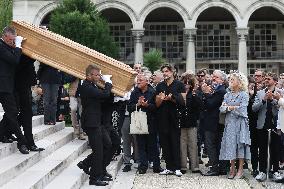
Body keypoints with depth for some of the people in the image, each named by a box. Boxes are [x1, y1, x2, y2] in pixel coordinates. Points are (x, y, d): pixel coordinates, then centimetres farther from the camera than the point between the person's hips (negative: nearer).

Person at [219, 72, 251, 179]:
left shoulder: (244, 94, -3)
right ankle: (232, 168, 10)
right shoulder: (227, 95, 12)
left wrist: (228, 107, -4)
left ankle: (240, 169, 1)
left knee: (240, 144, -3)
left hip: (240, 122, -4)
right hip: (229, 123, 4)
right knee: (230, 144, 2)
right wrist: (232, 108, -13)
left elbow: (242, 110, -14)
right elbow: (222, 109, 3)